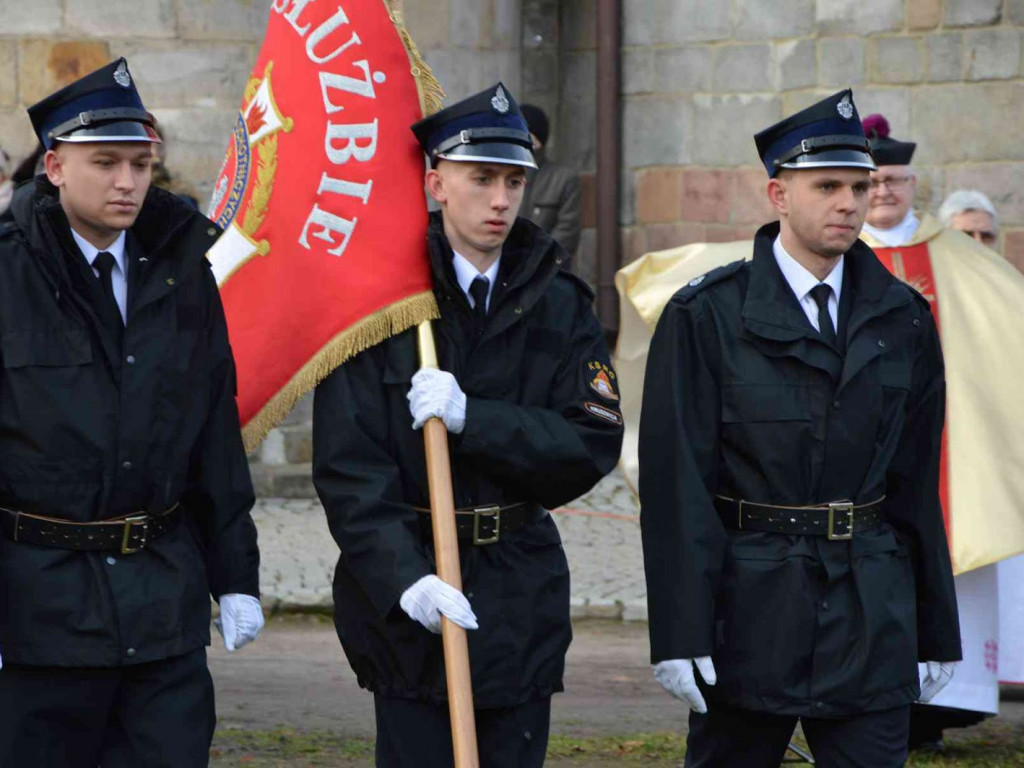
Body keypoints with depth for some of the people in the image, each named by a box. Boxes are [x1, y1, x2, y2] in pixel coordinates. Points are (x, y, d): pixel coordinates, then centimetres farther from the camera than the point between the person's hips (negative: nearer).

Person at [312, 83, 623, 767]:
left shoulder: (558, 302, 6)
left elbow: (595, 443, -3)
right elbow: (349, 467, -10)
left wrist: (472, 419, -16)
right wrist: (405, 580, -23)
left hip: (521, 601, 3)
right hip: (408, 601, -3)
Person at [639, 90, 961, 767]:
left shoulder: (901, 320, 8)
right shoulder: (707, 317, -4)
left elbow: (916, 483, 11)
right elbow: (677, 483, -8)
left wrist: (937, 631, 11)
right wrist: (679, 634, -13)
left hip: (872, 618, 3)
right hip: (749, 609, -2)